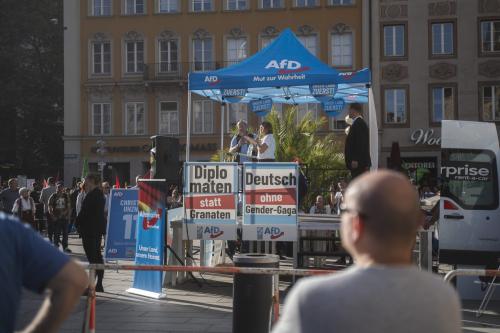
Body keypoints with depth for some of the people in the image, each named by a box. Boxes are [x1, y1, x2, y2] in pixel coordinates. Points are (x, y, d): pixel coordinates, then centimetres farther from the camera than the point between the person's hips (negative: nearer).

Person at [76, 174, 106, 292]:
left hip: (89, 230, -10)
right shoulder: (100, 194, 13)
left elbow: (84, 212, -18)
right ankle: (99, 284, 21)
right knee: (97, 256, 15)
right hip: (98, 229, 10)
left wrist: (78, 224, -5)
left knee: (92, 258, -9)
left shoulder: (92, 195, -18)